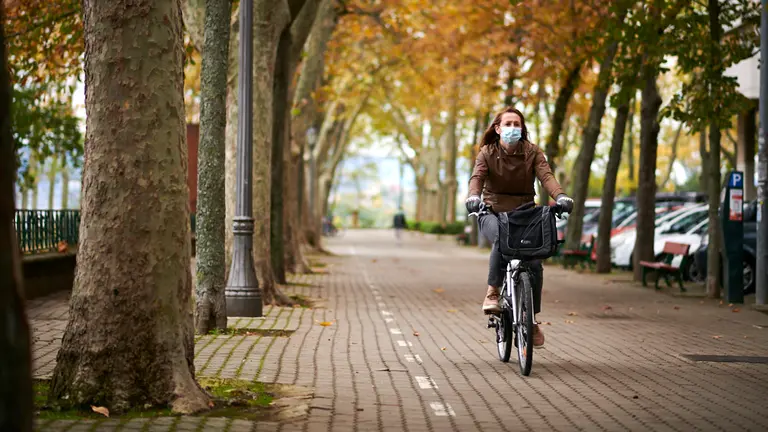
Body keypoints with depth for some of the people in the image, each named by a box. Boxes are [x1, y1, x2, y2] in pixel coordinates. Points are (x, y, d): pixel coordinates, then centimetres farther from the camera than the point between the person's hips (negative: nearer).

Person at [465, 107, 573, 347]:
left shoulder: (532, 152, 1)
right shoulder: (487, 153, -1)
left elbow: (546, 176, -15)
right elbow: (477, 176, -18)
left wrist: (560, 196, -36)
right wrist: (474, 196, -41)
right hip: (493, 212, -2)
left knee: (534, 264, -16)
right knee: (502, 239, -37)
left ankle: (532, 319, 2)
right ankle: (493, 291, -20)